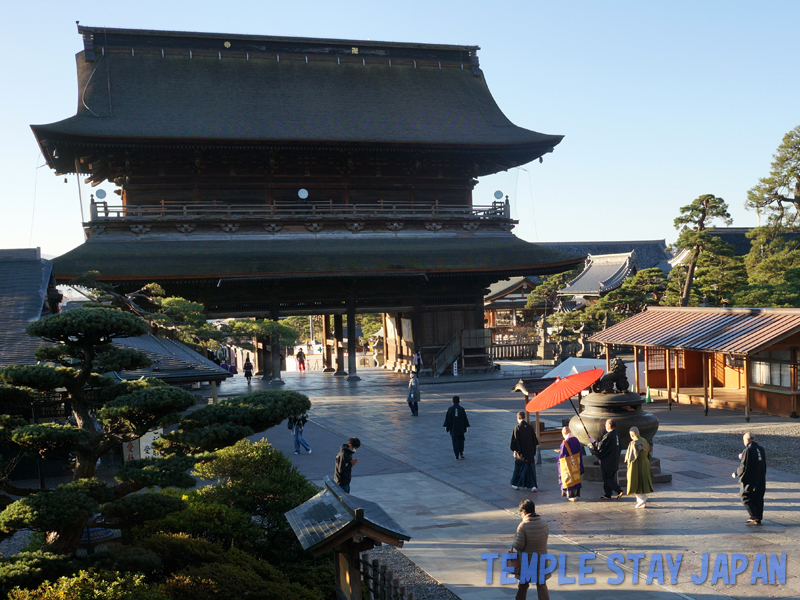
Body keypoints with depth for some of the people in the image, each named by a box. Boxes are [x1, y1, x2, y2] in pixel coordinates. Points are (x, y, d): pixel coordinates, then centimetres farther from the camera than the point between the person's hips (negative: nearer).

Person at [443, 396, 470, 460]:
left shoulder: (450, 409, -6)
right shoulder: (462, 409, -5)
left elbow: (447, 418, -2)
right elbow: (465, 418, -1)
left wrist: (446, 426, 7)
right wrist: (466, 426, 8)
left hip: (453, 428, -1)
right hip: (461, 428, 1)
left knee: (455, 442, 3)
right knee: (461, 440, 19)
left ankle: (457, 456, 1)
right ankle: (461, 453, 8)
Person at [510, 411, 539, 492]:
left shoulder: (517, 428, -12)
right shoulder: (530, 427, 0)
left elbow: (515, 440, -13)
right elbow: (534, 439, 7)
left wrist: (515, 451, -7)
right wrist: (534, 451, 17)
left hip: (521, 452, -3)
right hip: (530, 452, 3)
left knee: (518, 467, 13)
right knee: (531, 468, 6)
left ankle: (516, 484, 24)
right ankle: (532, 486, -2)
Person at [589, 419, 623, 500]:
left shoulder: (608, 435, -20)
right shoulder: (617, 435, 7)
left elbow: (600, 447, -16)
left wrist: (593, 443, 3)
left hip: (607, 462, -9)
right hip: (614, 462, 9)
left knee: (607, 479, -1)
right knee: (609, 478, 14)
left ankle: (619, 491, -9)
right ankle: (607, 495, 18)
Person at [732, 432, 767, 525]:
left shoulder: (748, 450, -16)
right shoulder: (761, 449, 8)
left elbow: (744, 467, -18)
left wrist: (736, 474, 1)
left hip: (750, 481, -8)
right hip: (761, 481, 8)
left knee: (746, 498, 5)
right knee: (758, 499, 12)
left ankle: (754, 516, 0)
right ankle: (758, 519, 15)